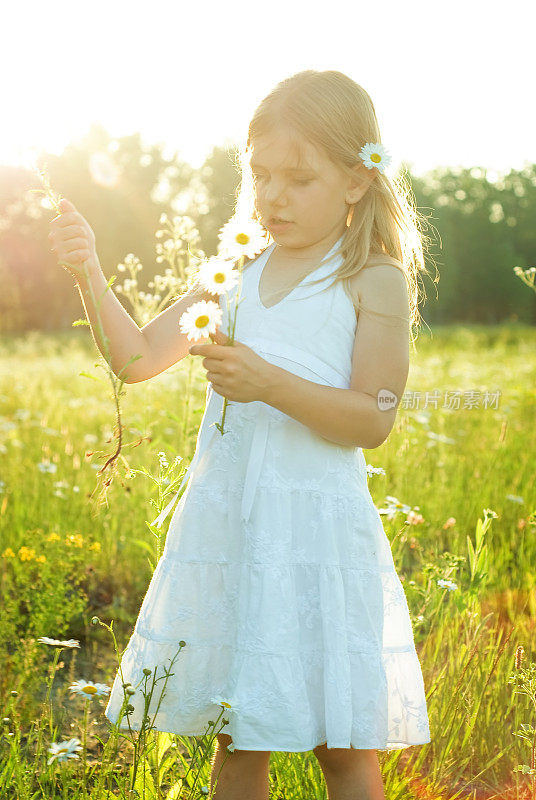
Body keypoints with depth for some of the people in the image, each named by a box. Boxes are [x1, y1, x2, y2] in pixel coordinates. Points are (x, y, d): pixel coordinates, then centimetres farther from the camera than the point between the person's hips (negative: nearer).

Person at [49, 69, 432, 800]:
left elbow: (374, 419, -10)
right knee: (235, 739, 12)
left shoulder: (374, 282, -3)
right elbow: (137, 359, 11)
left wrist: (270, 383, -22)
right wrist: (89, 273, -3)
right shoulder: (233, 274, 11)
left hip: (319, 527, -4)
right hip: (224, 521, 4)